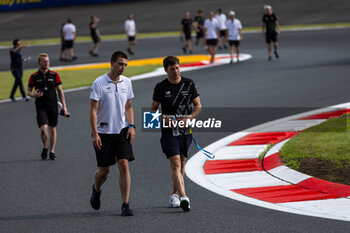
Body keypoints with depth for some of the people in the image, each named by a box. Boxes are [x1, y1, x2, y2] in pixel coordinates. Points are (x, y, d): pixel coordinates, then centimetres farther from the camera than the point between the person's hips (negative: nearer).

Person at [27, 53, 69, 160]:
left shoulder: (54, 75, 2)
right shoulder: (34, 77, -1)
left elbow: (60, 91, 7)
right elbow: (28, 90, 8)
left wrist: (64, 106, 4)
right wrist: (33, 94, -16)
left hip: (53, 106, 2)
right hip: (40, 106, -2)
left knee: (52, 129, 6)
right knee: (43, 128, -14)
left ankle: (52, 151, 19)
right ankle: (45, 147, 12)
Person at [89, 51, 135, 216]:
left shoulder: (126, 82, 6)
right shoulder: (99, 83, -9)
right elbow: (93, 110, -10)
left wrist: (131, 126, 2)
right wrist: (95, 134, -15)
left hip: (122, 131, 3)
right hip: (104, 132, -3)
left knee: (124, 165, -10)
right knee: (104, 170, 4)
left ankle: (125, 204, -7)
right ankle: (96, 190, 37)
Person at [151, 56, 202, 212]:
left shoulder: (189, 84, 2)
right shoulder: (160, 87, -2)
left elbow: (198, 106, 6)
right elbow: (153, 109, 7)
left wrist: (188, 118, -12)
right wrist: (162, 118, -13)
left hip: (185, 130, 3)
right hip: (169, 130, -3)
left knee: (181, 163, 13)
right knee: (175, 164, -15)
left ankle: (174, 194, 30)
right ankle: (183, 197, -26)